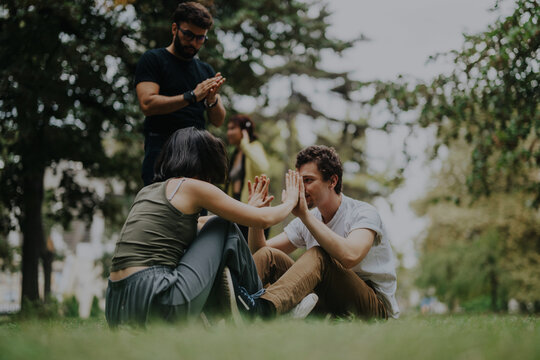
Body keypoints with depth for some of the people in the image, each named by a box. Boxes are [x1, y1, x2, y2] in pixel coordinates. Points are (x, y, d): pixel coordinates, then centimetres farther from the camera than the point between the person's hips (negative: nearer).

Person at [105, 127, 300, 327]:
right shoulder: (192, 186, 0)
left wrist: (250, 207, 46)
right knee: (224, 228, 11)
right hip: (156, 303, -8)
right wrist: (290, 201, 27)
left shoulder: (148, 191, 22)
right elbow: (264, 219, 6)